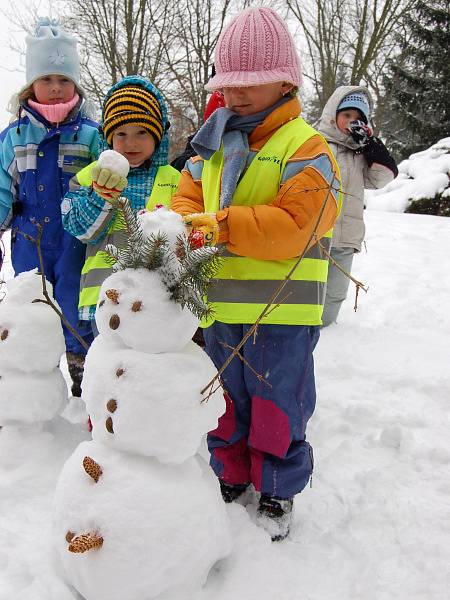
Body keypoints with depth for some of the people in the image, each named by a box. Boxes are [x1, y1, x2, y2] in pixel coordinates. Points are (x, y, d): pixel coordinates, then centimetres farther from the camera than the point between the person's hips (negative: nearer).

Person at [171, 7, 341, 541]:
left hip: (282, 313, -5)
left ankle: (277, 491, 30)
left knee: (278, 407, 9)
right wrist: (185, 227, -16)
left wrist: (221, 225, -28)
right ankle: (230, 474, 40)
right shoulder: (212, 145, 11)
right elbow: (187, 198, 9)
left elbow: (296, 224, -22)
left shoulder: (305, 147, -10)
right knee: (225, 400, 19)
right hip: (220, 303, 6)